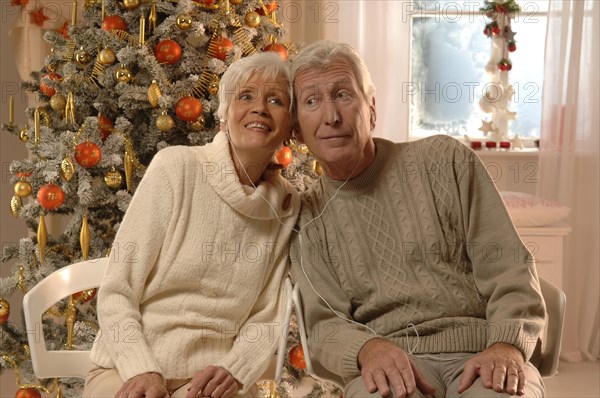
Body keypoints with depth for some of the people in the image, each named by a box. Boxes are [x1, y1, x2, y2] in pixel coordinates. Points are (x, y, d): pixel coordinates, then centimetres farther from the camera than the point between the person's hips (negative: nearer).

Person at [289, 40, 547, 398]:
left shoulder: (445, 161, 7)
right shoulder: (308, 219, 10)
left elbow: (507, 266, 2)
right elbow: (324, 323, 3)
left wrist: (507, 346, -15)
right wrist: (368, 349, -19)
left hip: (478, 354, 1)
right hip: (387, 364, 0)